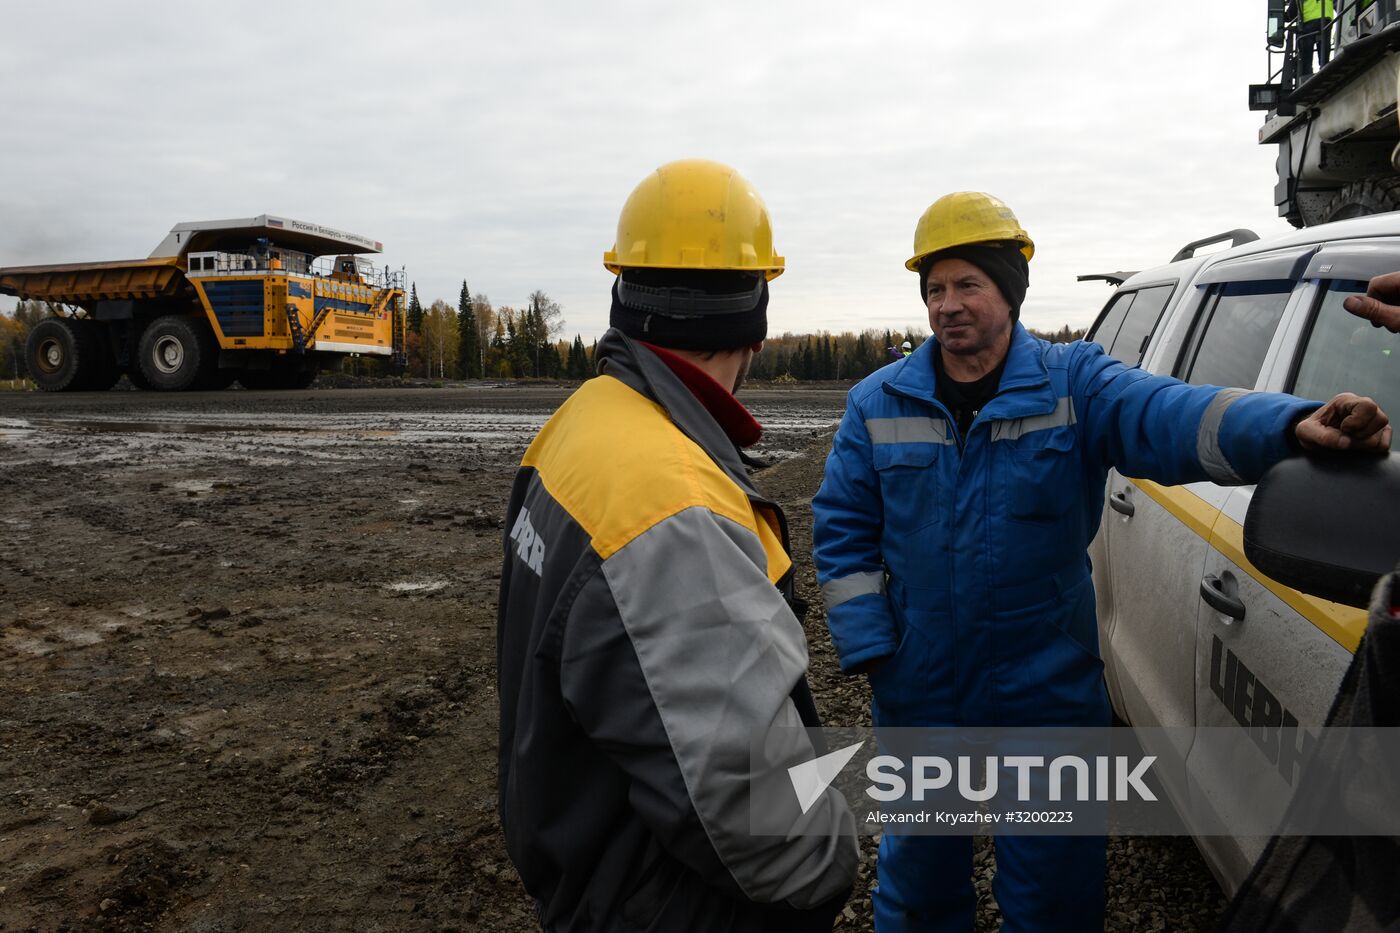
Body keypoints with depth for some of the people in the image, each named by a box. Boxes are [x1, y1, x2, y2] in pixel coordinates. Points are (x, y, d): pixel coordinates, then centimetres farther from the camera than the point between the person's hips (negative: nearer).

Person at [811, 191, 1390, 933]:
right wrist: (867, 646, -7)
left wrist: (1290, 425, -45)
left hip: (1048, 692, -1)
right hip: (917, 692, 2)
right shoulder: (878, 404, -1)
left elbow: (1167, 414, -26)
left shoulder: (1074, 384, -6)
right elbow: (843, 531, 1)